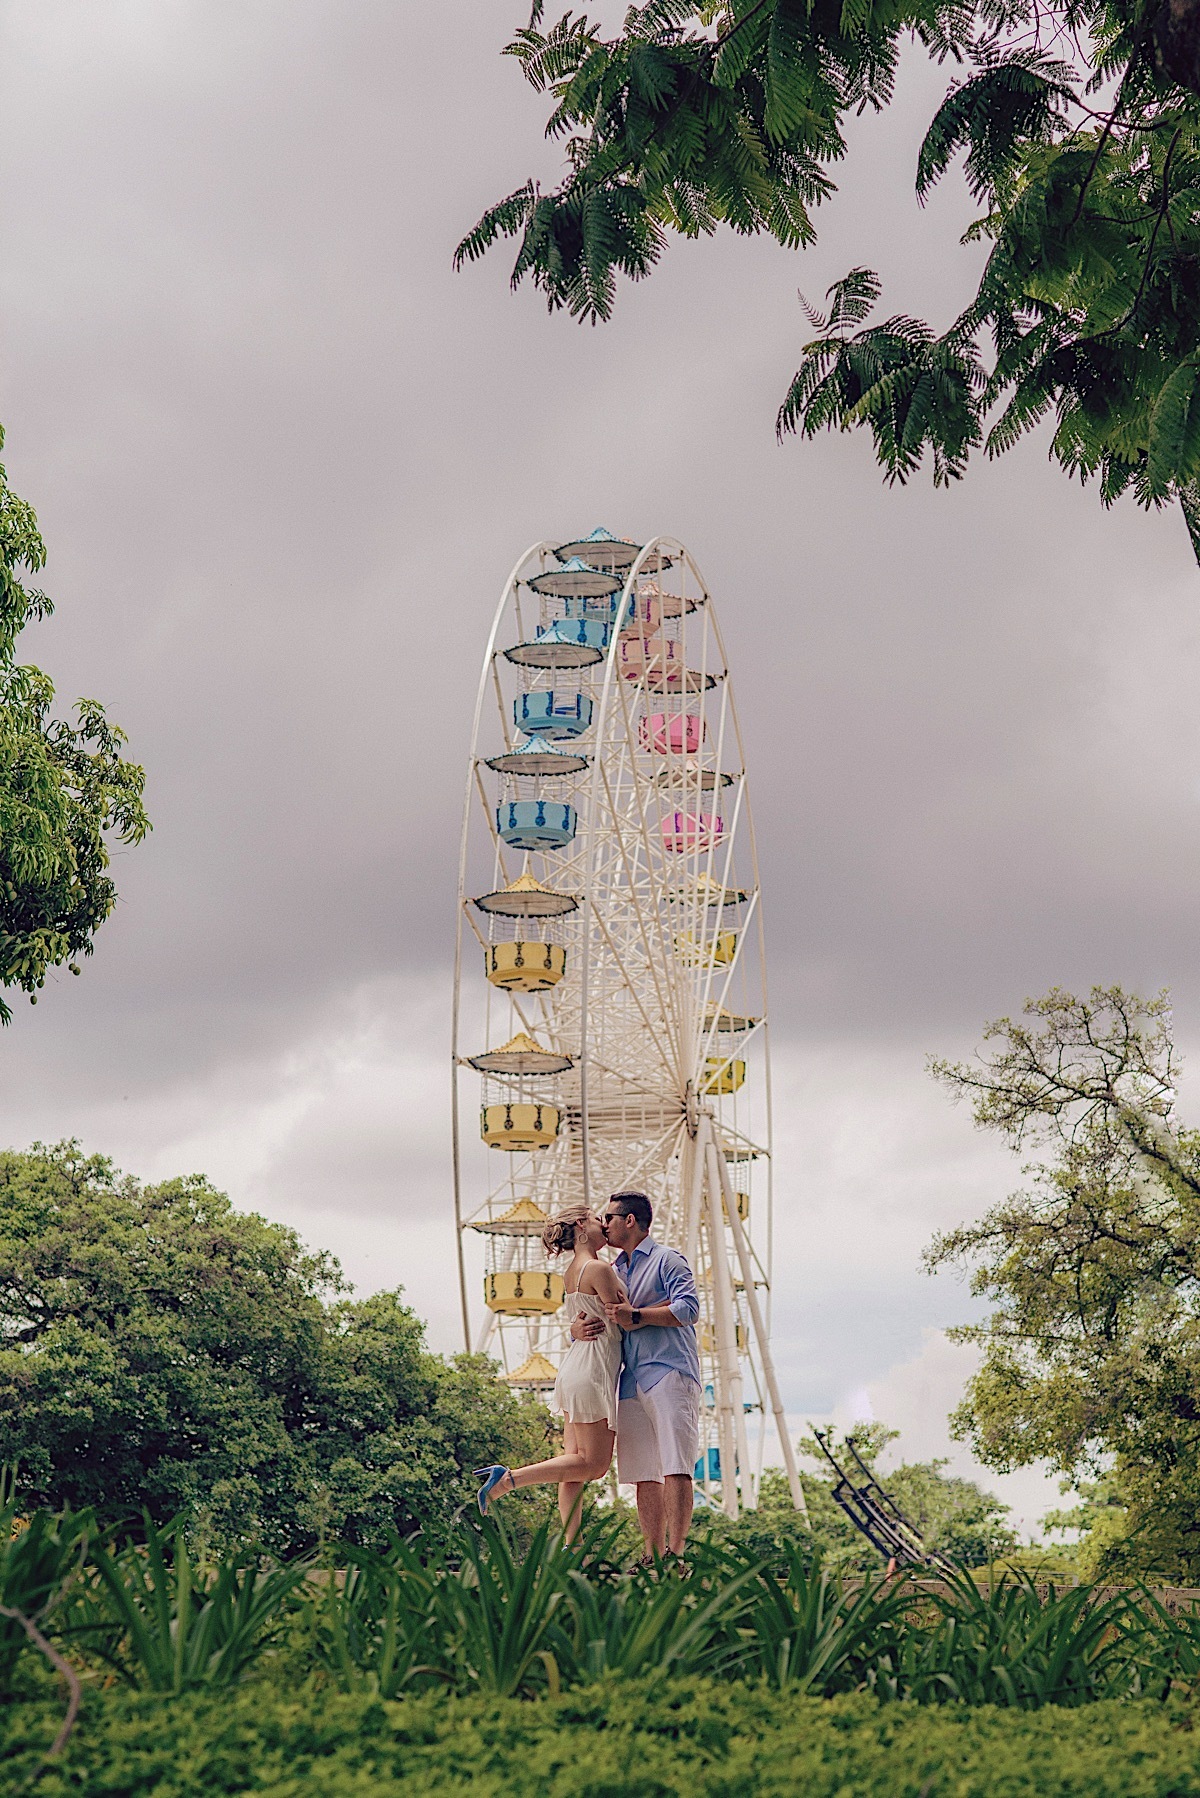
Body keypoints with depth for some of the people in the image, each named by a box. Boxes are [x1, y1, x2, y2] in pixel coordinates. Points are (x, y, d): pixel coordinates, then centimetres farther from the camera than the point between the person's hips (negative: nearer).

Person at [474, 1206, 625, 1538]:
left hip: (574, 1371, 9)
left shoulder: (571, 1271, 14)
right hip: (592, 1372, -9)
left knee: (576, 1464, 7)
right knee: (594, 1464, -4)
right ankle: (508, 1478, -9)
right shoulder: (598, 1269, -12)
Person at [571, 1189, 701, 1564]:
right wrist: (578, 1328, -1)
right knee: (645, 1473, 3)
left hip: (669, 1374, -7)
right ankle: (652, 1556, 3)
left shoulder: (666, 1259, 2)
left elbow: (688, 1308, -12)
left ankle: (675, 1551, -18)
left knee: (675, 1466, -13)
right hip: (632, 1379, 7)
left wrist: (635, 1315, -16)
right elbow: (588, 1315, 24)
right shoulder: (613, 1271, 24)